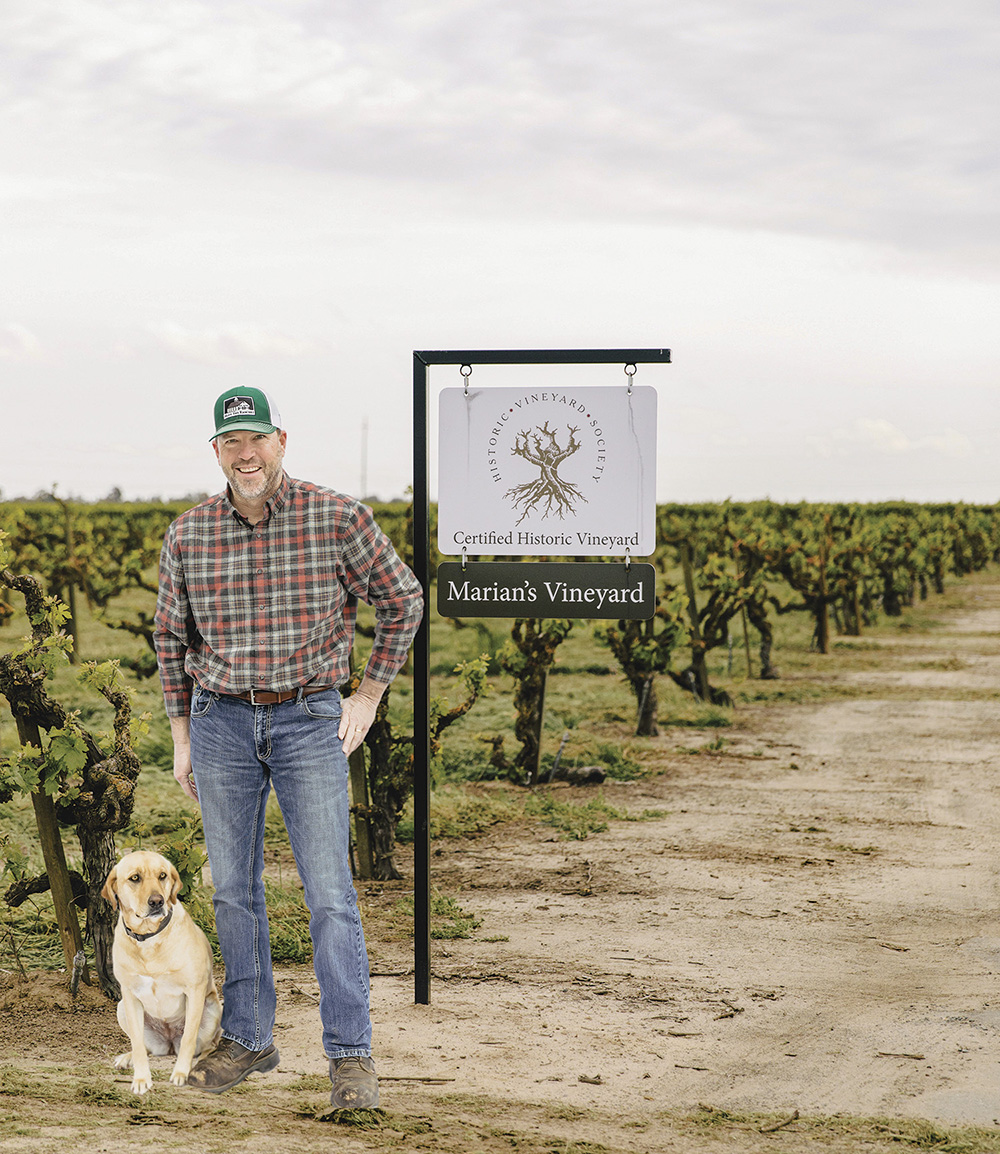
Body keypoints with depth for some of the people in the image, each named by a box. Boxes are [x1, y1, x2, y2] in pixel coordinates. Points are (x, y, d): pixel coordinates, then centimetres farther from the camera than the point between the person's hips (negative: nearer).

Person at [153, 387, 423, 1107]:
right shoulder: (188, 536, -1)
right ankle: (249, 1040, 21)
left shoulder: (337, 518, -8)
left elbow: (403, 601, 4)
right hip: (221, 722, 3)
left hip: (310, 721, -3)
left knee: (330, 892, -5)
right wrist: (182, 738, 12)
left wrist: (369, 696, 2)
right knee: (234, 891, 9)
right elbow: (171, 637, 13)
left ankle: (351, 1053, 1)